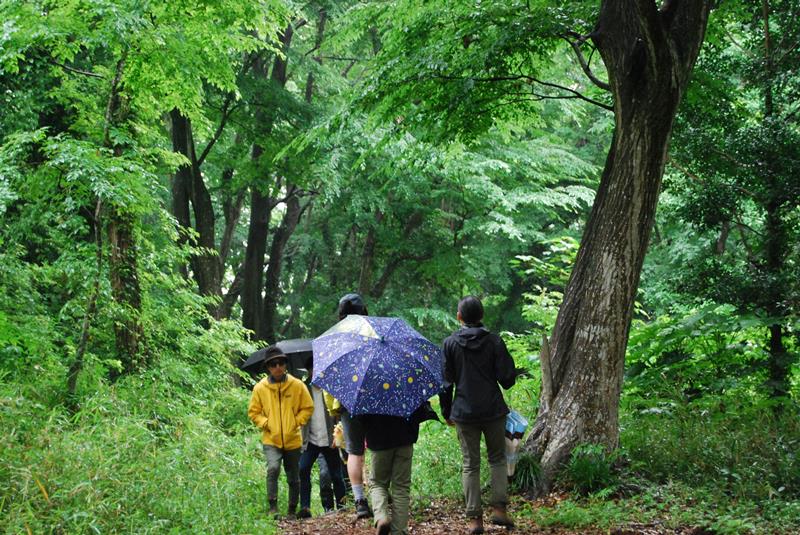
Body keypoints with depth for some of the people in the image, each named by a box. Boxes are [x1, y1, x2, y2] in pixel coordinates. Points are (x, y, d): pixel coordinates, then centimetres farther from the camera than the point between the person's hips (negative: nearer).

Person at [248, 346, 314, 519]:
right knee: (273, 468, -27)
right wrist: (265, 423, -7)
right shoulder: (260, 388, -2)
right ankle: (272, 506, -18)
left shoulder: (297, 385, -2)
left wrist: (296, 422, -6)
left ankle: (292, 511, 26)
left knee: (294, 478, 10)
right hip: (271, 440, -2)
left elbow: (308, 408, 7)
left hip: (292, 440, 2)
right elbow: (253, 412, 7)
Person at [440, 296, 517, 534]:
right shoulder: (494, 341, -5)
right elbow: (507, 378, -6)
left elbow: (446, 381, -1)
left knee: (470, 465, 6)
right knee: (497, 459, 14)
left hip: (464, 413, 0)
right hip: (493, 410, 0)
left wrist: (446, 412, 9)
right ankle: (499, 508, 3)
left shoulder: (450, 343, -3)